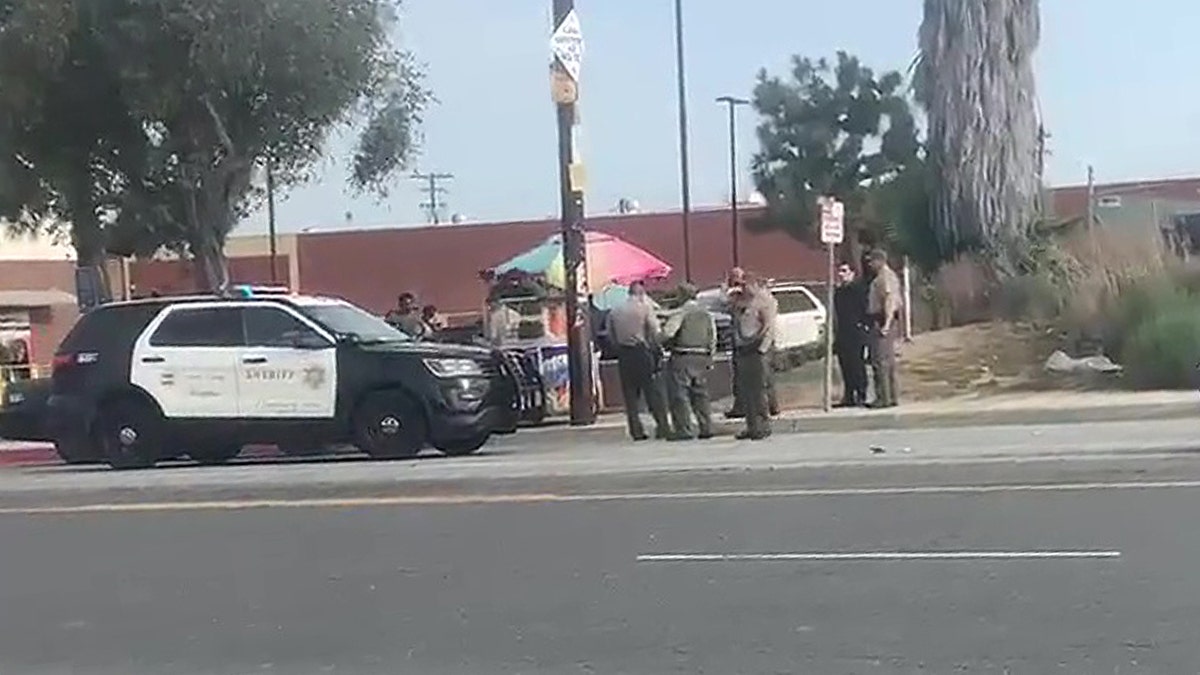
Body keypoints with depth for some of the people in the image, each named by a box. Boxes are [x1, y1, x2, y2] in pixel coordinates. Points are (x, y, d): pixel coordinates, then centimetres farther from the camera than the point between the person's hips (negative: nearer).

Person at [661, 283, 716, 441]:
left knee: (679, 394, -1)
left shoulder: (681, 313, -9)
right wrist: (710, 359, 18)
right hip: (702, 358, 7)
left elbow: (667, 333, -18)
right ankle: (706, 428, 12)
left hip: (682, 358, -7)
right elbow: (713, 338, 14)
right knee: (700, 394, 13)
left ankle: (685, 429, -4)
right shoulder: (706, 314, 11)